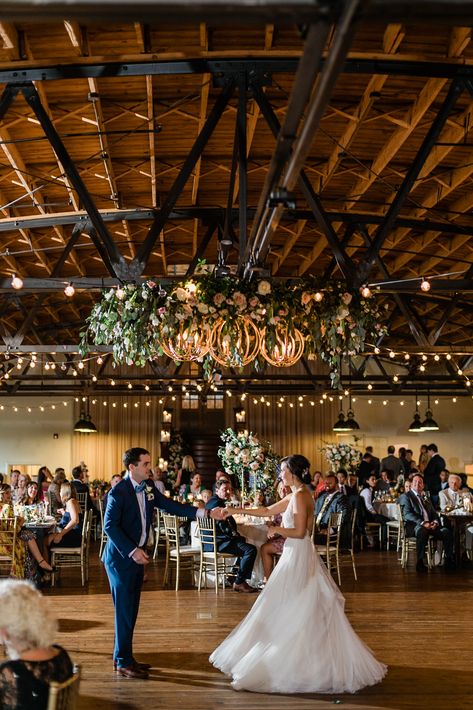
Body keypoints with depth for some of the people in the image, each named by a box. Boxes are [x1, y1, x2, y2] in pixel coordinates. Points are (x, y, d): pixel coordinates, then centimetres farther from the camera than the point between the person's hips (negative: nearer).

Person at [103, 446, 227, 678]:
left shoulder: (148, 488, 5)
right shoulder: (118, 492, -18)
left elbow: (170, 506, 3)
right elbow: (110, 526, -19)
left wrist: (205, 513, -5)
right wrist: (132, 551, -24)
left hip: (136, 555, 8)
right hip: (120, 557, -8)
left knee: (130, 609, 14)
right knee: (124, 609, -1)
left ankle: (122, 656, 26)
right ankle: (123, 662, 9)